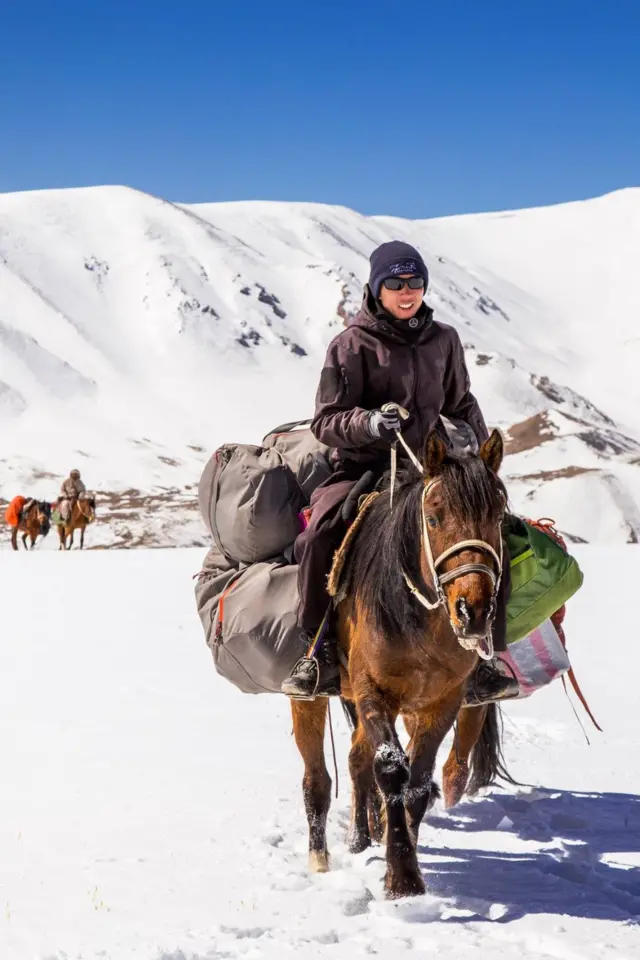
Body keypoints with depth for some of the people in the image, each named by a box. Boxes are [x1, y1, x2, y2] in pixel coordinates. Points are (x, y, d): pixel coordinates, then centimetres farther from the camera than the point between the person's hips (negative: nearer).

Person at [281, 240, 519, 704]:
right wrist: (368, 424, -26)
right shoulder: (352, 345, -3)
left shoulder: (444, 340, 10)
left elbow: (461, 405, 24)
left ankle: (481, 659, -3)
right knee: (319, 537, -30)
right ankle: (322, 656, -16)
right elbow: (326, 422, -6)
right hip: (362, 468, -3)